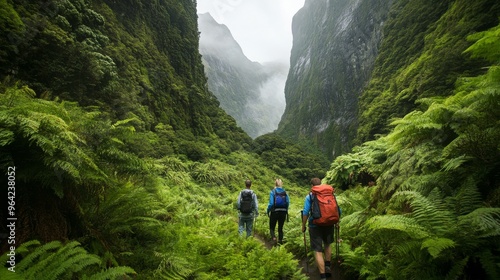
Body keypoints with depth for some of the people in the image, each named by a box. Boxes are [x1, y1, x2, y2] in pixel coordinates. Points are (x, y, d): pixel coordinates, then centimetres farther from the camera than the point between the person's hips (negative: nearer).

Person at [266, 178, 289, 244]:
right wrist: (286, 210, 14)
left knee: (272, 228, 10)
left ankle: (273, 238, -15)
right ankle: (280, 241, 16)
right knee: (280, 228, 16)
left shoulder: (273, 192, -9)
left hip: (275, 212, -3)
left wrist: (268, 211, 1)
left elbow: (271, 203, -13)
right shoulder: (285, 192, 1)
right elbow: (288, 202, -1)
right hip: (283, 212, 3)